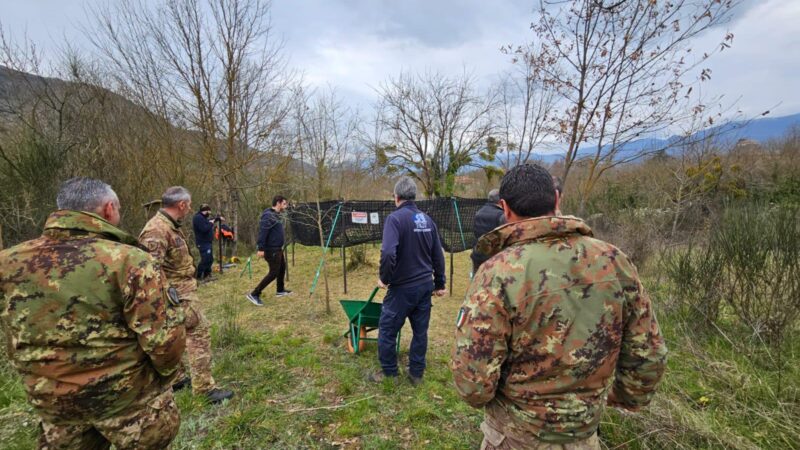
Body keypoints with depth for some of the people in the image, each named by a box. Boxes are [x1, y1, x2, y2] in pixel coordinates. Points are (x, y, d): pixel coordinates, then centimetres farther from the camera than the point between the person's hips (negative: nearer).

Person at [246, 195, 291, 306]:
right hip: (271, 249, -10)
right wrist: (261, 248, -28)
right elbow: (262, 232, -25)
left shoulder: (276, 215, 12)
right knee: (273, 273, -8)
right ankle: (254, 294, -3)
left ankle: (280, 290, 37)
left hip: (277, 249, 10)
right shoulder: (268, 215, -19)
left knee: (282, 268, 20)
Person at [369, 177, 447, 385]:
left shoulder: (395, 218, -14)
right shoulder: (427, 220, 7)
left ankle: (389, 373, 23)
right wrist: (439, 283, 19)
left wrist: (385, 278, -11)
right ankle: (416, 373, 28)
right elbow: (438, 255, 11)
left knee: (387, 329, 10)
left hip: (403, 287, -6)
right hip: (425, 285, 7)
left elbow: (388, 253, -27)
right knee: (420, 331, 16)